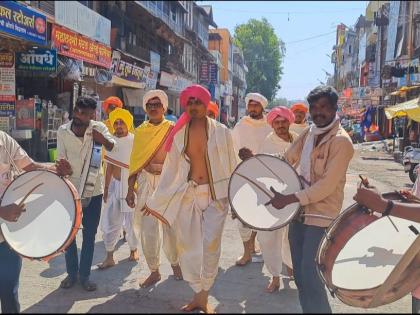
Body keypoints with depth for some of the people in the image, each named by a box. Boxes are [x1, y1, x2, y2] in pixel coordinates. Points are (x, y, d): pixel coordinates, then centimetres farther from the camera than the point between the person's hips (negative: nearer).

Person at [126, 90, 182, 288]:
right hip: (146, 182, 2)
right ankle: (154, 271, 18)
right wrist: (130, 189, 3)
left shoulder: (173, 129, -1)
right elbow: (135, 162, 8)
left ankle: (175, 263, 31)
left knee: (171, 227, 4)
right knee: (147, 230, 2)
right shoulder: (140, 131, 8)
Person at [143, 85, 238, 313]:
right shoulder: (178, 134, 4)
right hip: (188, 195, 3)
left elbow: (232, 165, 1)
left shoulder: (221, 132, -2)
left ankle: (203, 296, 15)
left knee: (211, 246, -2)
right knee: (187, 246, 6)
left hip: (216, 194, -2)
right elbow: (170, 170, 8)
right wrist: (156, 200, 10)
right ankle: (199, 294, 23)